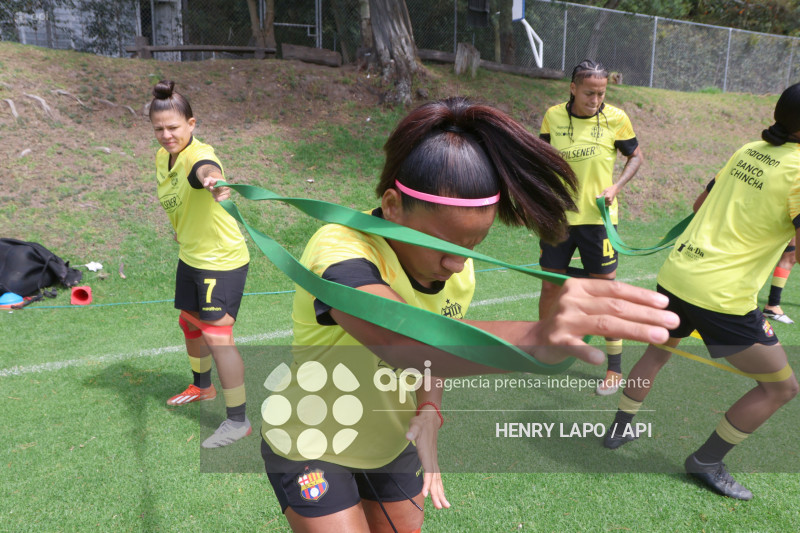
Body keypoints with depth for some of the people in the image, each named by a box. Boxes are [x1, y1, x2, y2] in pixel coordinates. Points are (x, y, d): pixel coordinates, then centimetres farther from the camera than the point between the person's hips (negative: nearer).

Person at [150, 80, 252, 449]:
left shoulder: (199, 154, -25)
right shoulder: (162, 156, 1)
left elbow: (206, 169, -52)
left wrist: (211, 180, -73)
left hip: (222, 259, -9)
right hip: (189, 256, 9)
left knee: (217, 335, -12)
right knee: (190, 322, 23)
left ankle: (238, 421, 0)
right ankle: (202, 387, 48)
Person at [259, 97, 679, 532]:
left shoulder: (456, 269, -13)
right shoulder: (340, 252, -37)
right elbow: (399, 339, -57)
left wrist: (428, 411, -16)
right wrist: (533, 339, -73)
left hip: (390, 442, 6)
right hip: (311, 449, -5)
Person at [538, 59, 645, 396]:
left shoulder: (615, 118, -6)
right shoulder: (553, 116, -1)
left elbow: (636, 155, 6)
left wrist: (616, 186, -10)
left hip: (597, 217, -2)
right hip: (557, 216, 2)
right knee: (550, 287, 9)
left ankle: (615, 367, 17)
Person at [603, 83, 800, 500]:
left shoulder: (748, 151, 9)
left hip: (676, 273, 8)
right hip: (722, 295, -7)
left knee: (660, 348, 30)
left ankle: (620, 427, 41)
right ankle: (706, 461, 19)